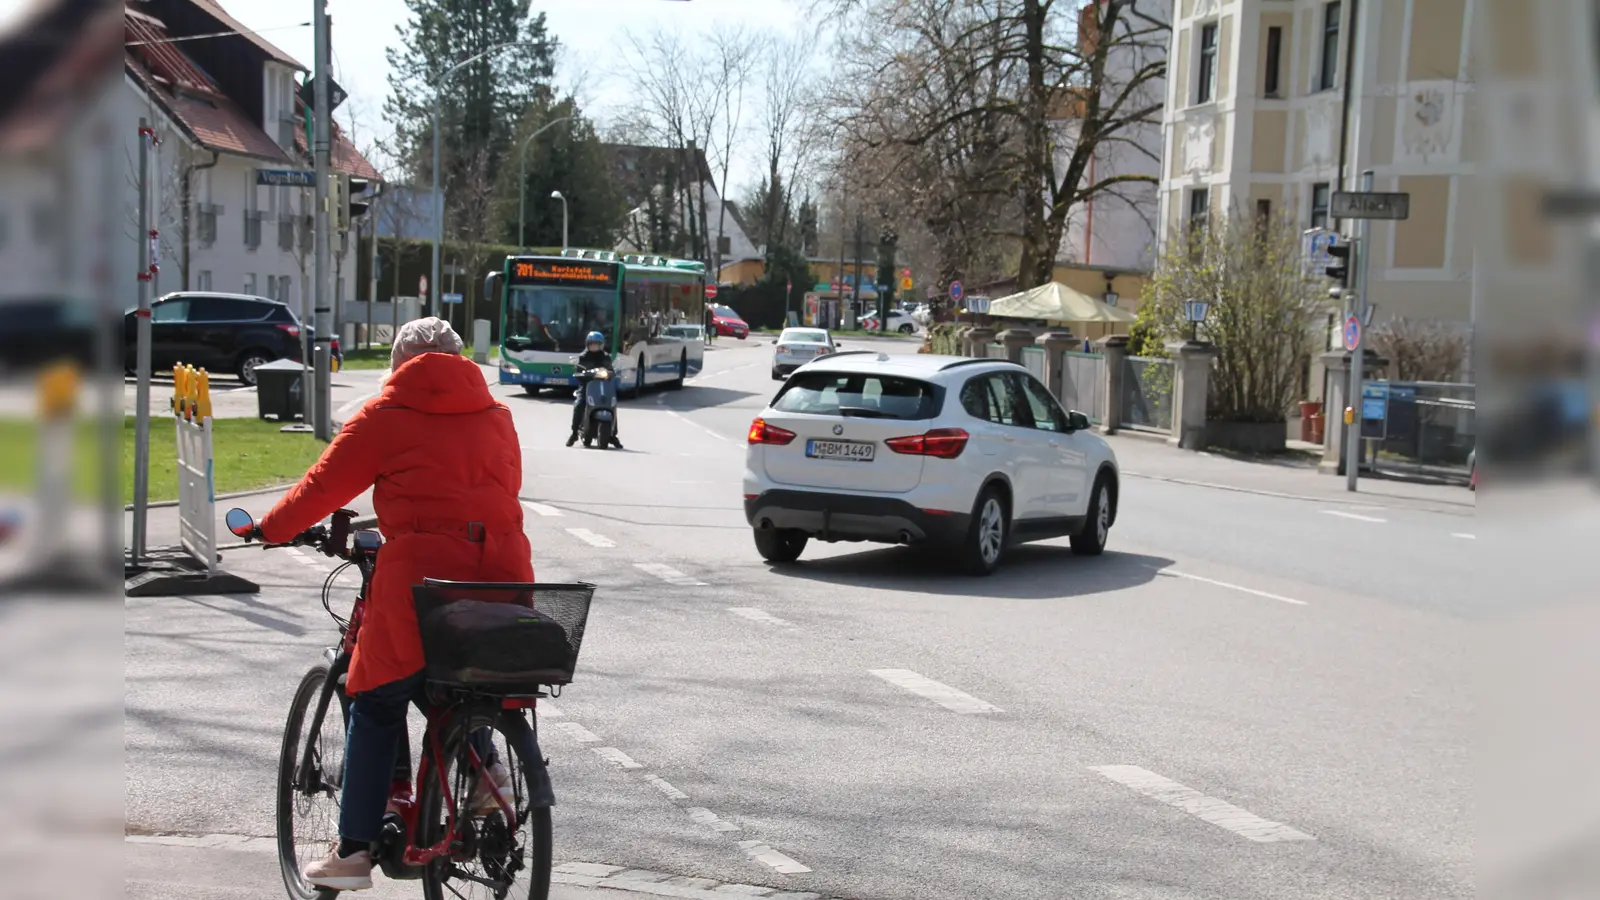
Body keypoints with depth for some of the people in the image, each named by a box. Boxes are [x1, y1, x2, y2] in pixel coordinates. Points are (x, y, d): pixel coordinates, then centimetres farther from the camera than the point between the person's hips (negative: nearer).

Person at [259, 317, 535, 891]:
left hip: (421, 577, -4)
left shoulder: (387, 414, 5)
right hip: (501, 579, 5)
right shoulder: (495, 415, 17)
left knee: (377, 706, 10)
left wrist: (270, 529, 24)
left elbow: (324, 485, 9)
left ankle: (354, 850, 10)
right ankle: (484, 765, 8)